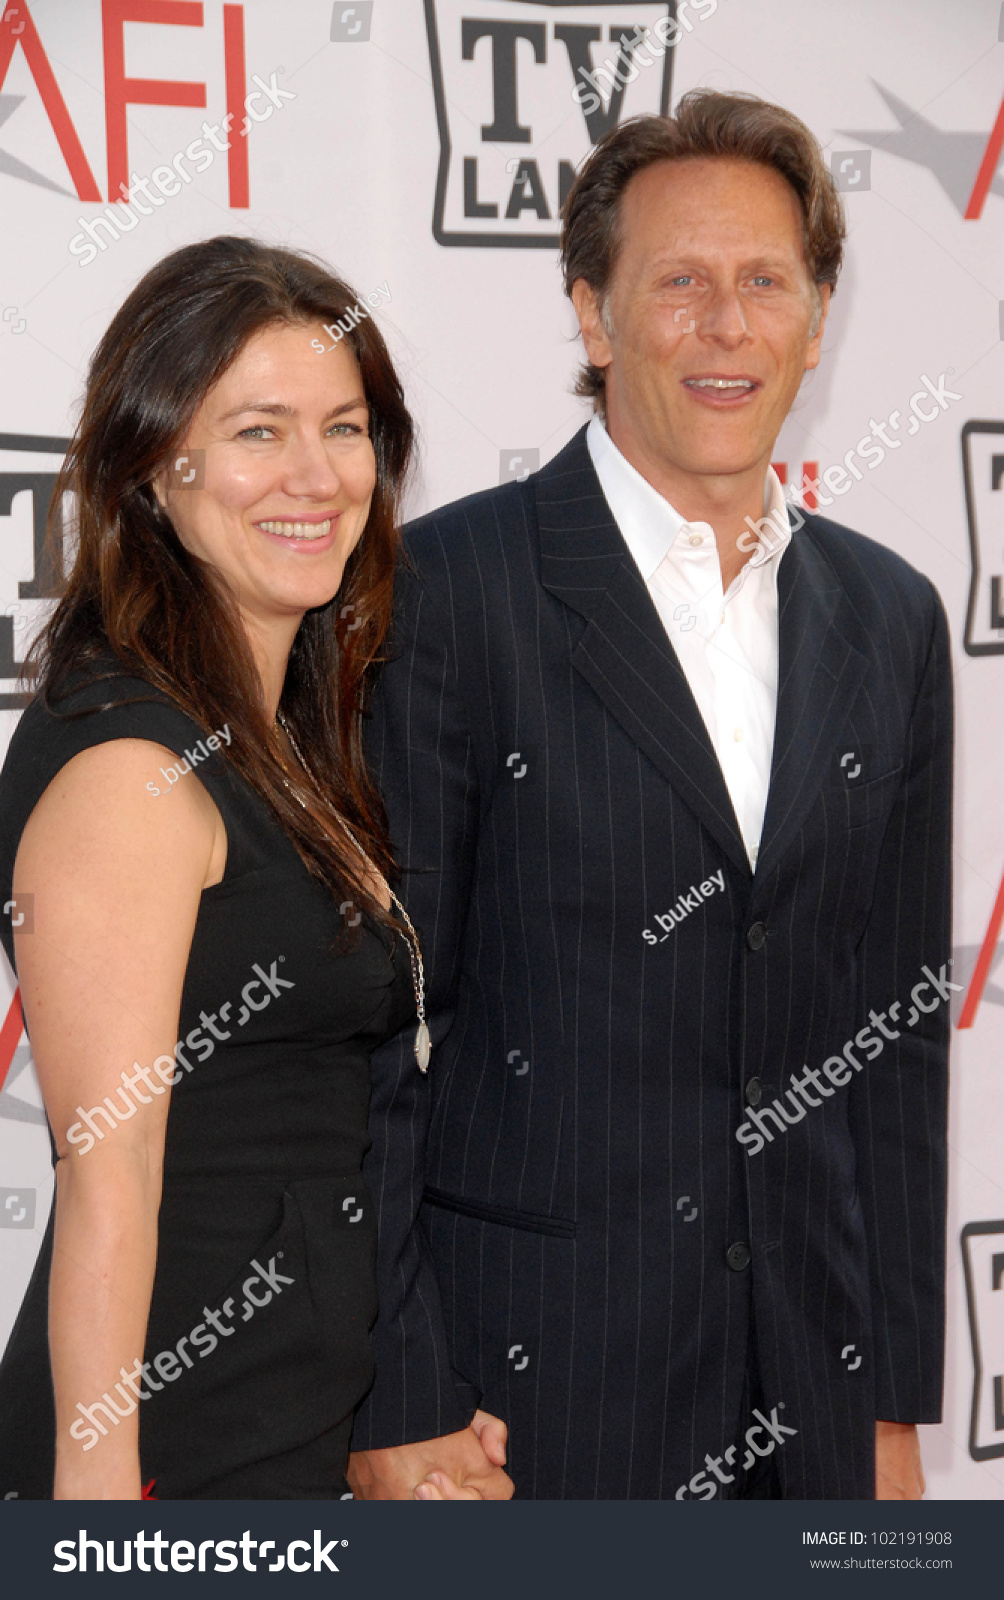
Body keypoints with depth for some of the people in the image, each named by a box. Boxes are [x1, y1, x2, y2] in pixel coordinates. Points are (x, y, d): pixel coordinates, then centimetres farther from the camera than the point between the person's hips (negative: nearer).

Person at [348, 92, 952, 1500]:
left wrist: (896, 1403, 8)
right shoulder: (444, 589, -8)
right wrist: (393, 1411, -11)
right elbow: (368, 1024, -8)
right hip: (533, 1385, -4)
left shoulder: (891, 618, 8)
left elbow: (897, 1032, 10)